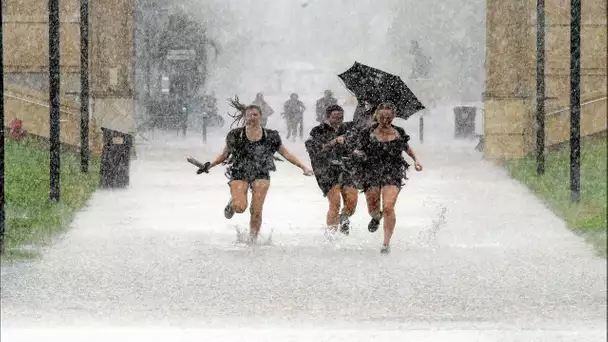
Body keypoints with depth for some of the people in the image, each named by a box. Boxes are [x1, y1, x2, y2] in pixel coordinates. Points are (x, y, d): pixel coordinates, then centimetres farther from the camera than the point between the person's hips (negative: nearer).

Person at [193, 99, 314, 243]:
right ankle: (232, 203, 18)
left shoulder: (270, 136, 0)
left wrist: (303, 167, 7)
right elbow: (224, 155, 9)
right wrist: (210, 165, -3)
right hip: (239, 174, -1)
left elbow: (285, 153, 9)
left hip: (261, 176, 1)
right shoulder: (235, 135, -2)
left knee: (256, 210, -9)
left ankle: (253, 240, 8)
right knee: (240, 207, -21)